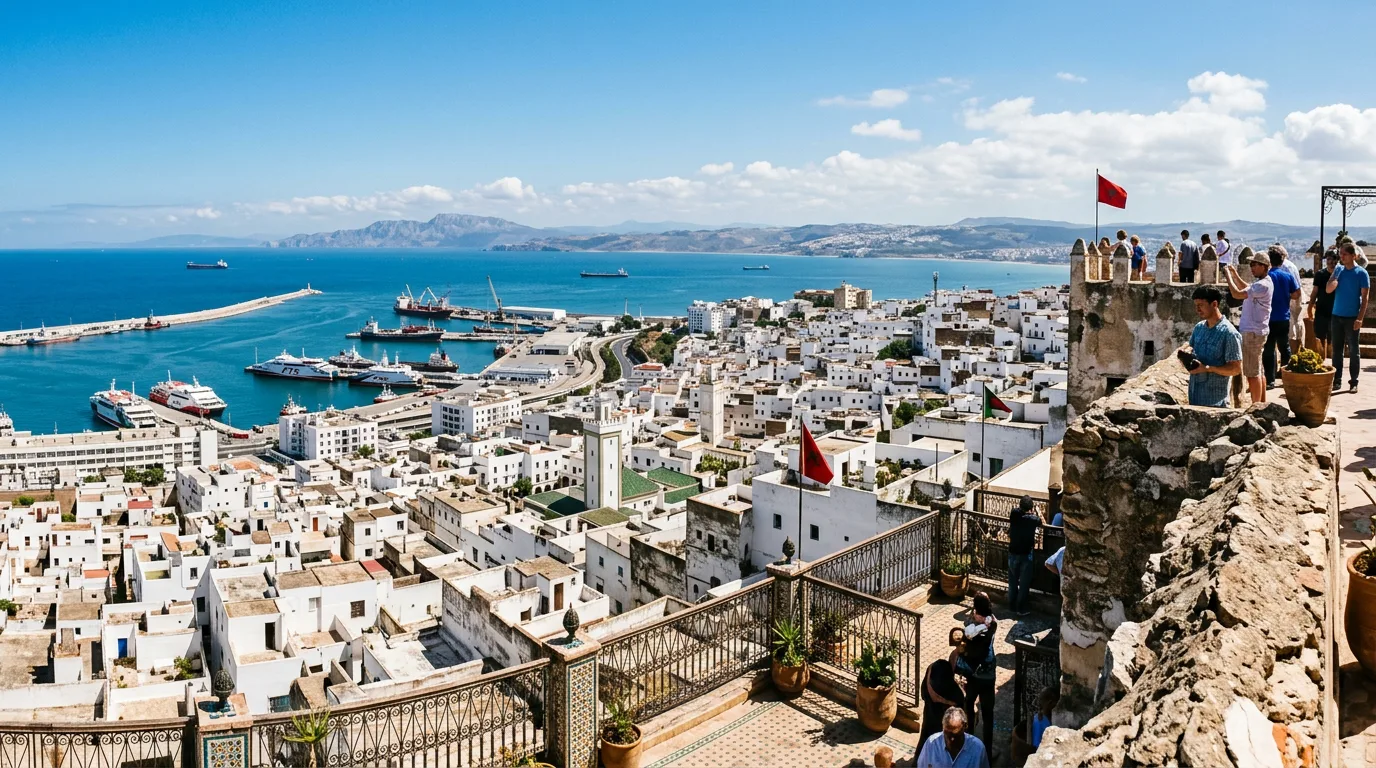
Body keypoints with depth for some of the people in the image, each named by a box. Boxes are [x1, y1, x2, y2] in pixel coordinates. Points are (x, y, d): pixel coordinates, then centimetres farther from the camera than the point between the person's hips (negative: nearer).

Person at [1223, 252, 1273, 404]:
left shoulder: (1262, 285, -22)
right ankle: (1262, 402, 28)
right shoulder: (1261, 282, 10)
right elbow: (1247, 289, 28)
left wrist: (1228, 276, -17)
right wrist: (1235, 274, 16)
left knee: (1252, 373, -4)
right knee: (1257, 370, 18)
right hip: (1255, 331, 10)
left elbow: (1237, 294, -29)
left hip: (1253, 333, -10)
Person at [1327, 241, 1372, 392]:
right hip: (1336, 316, 4)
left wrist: (1360, 318, -14)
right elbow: (1329, 289, -1)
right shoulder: (1339, 270, 7)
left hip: (1352, 318, -4)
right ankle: (1337, 380, 11)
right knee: (1337, 350, 6)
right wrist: (1336, 273, -11)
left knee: (1353, 351, 2)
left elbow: (1365, 297, -7)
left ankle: (1353, 381, 7)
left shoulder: (1361, 273, -5)